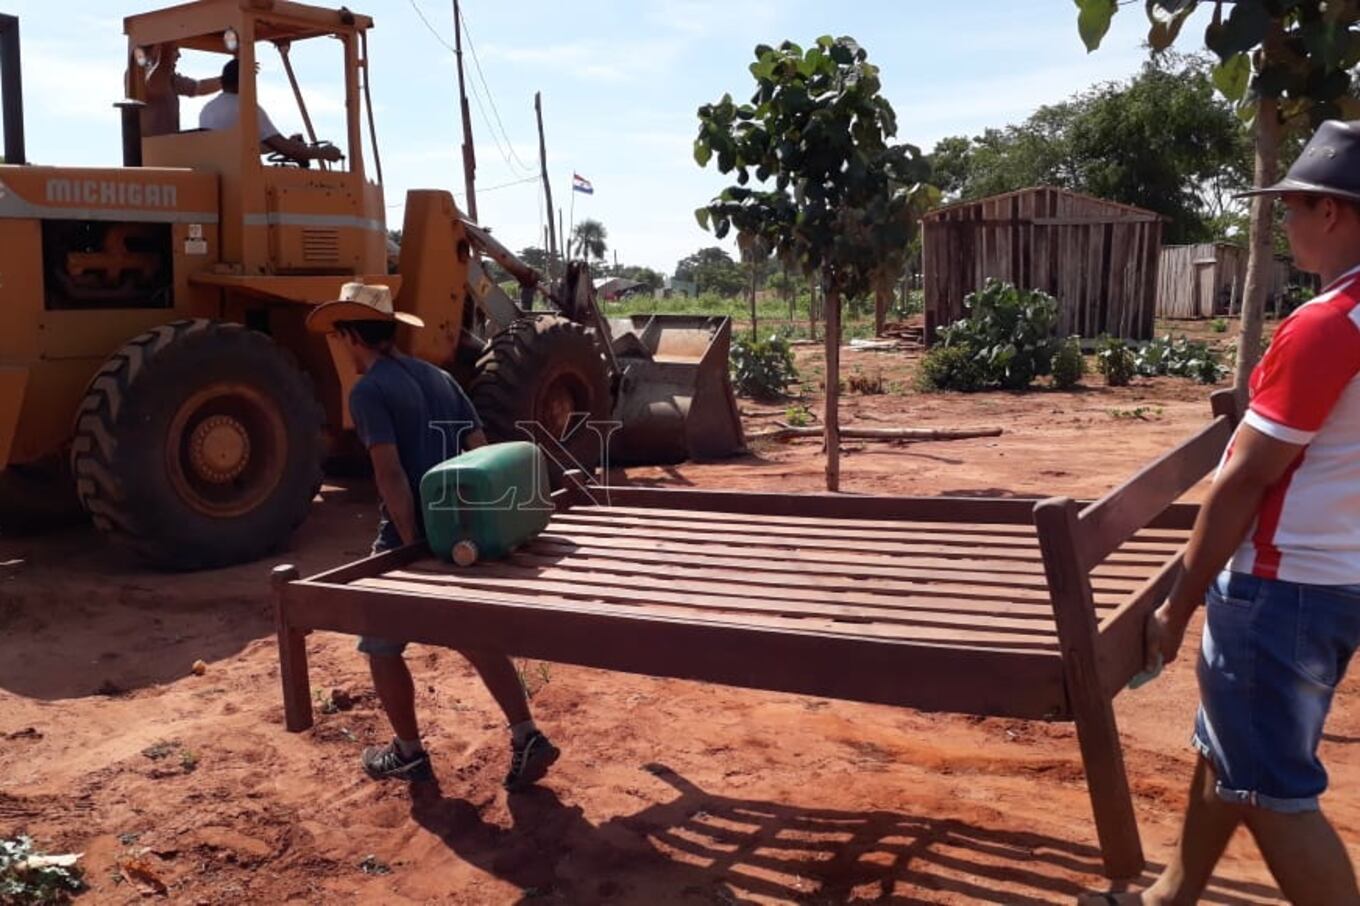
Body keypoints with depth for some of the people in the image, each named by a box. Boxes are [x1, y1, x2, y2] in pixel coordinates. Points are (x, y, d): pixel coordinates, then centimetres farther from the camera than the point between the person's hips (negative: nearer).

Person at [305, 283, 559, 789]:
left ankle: (409, 753, 24)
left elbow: (390, 473, -20)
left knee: (381, 647, 14)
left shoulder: (368, 391, -10)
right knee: (476, 636, 16)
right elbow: (481, 452, 9)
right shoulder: (438, 377, 12)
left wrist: (413, 544, -19)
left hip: (409, 537, -7)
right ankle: (526, 738, 9)